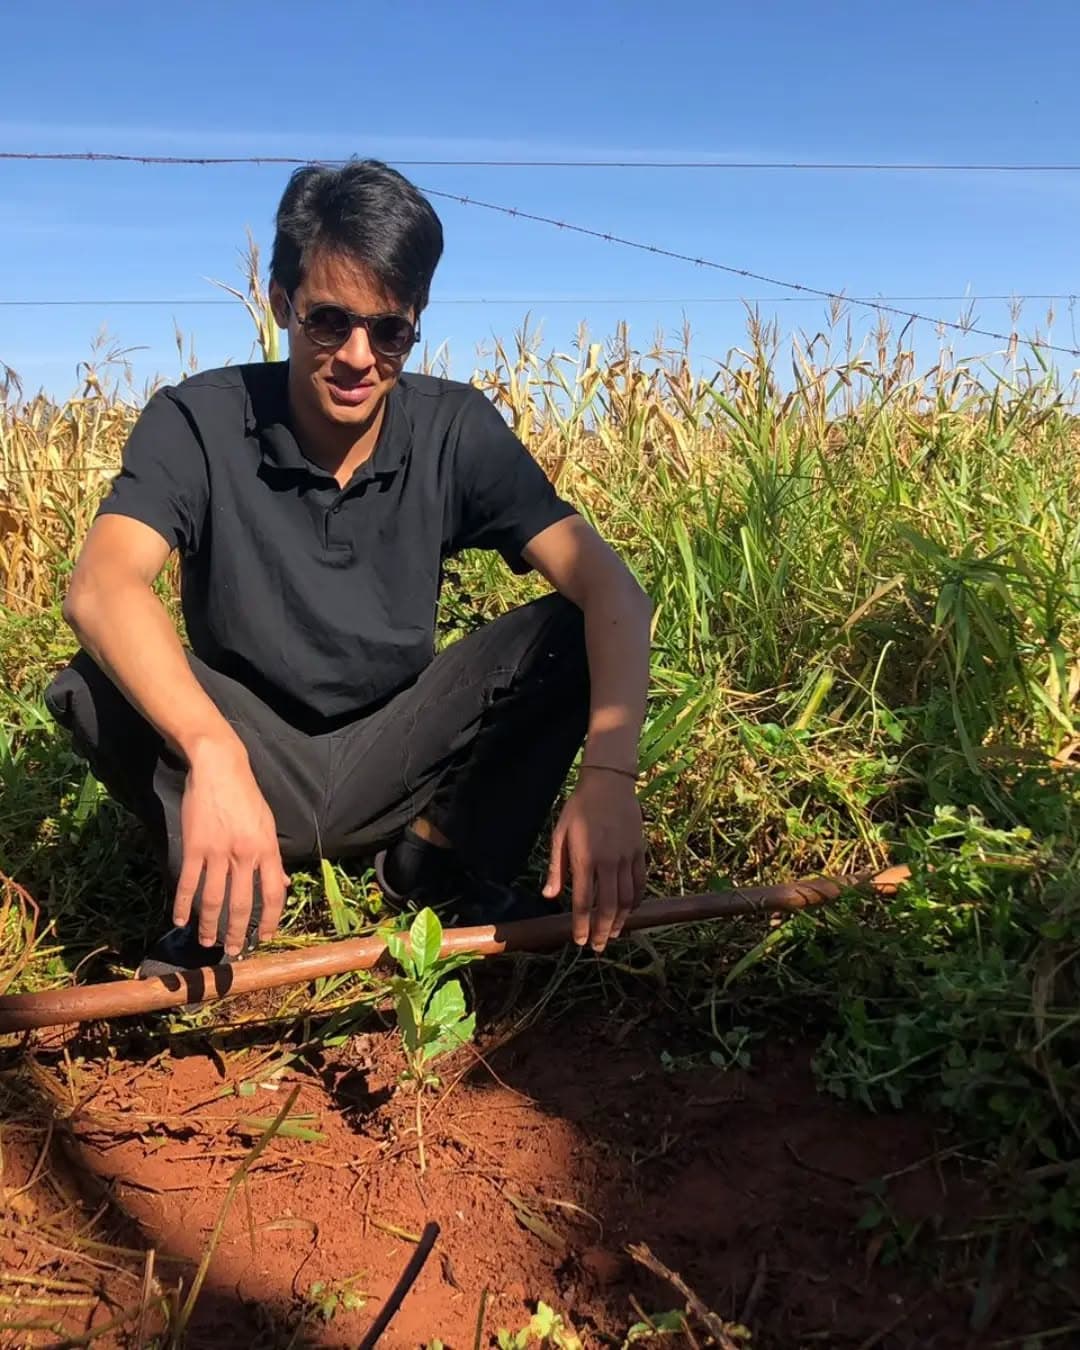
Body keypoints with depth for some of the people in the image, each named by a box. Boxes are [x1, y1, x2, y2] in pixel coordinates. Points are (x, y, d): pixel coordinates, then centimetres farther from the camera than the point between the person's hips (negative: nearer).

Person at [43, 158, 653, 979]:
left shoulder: (457, 430, -12)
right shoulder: (199, 421, -16)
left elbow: (611, 588, -21)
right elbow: (101, 587, -34)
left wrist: (610, 775, -38)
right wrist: (212, 756, -52)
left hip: (394, 763, 2)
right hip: (247, 755, -1)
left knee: (569, 634, -20)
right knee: (95, 687, -29)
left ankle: (439, 859, -3)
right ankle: (217, 897, -6)